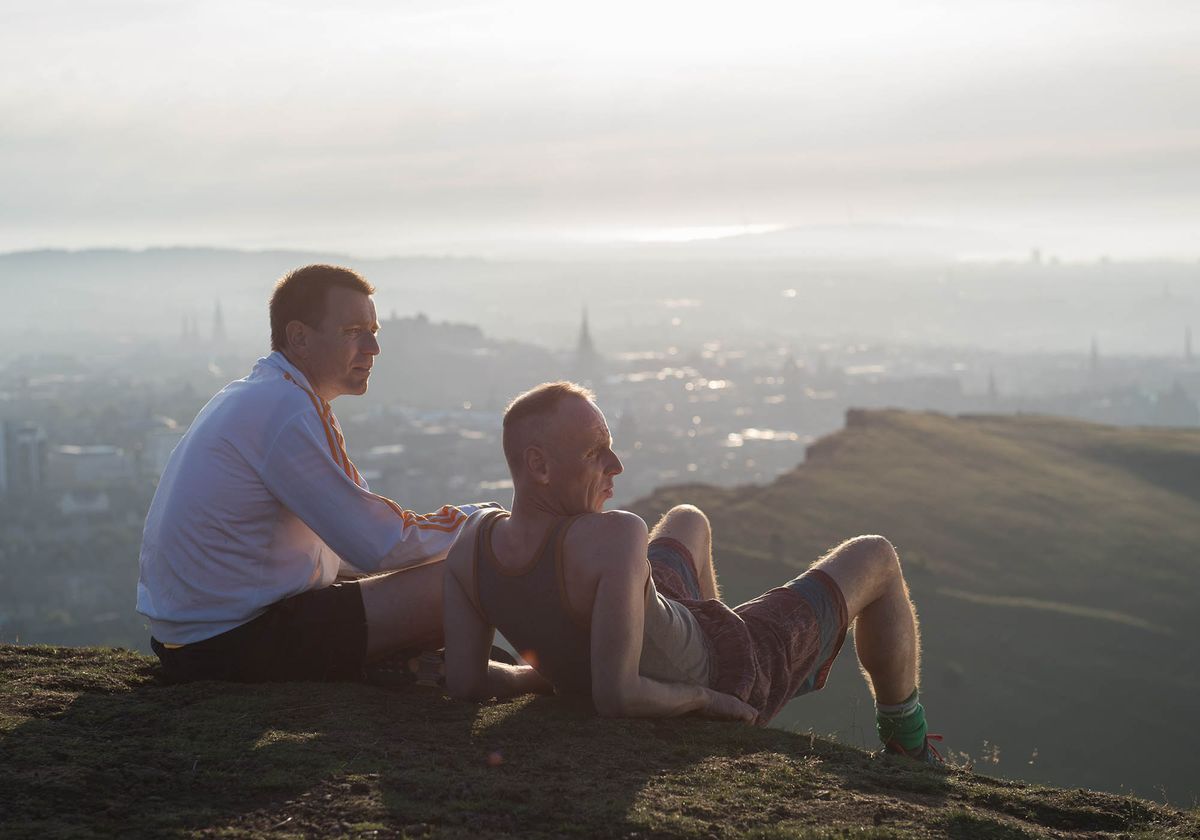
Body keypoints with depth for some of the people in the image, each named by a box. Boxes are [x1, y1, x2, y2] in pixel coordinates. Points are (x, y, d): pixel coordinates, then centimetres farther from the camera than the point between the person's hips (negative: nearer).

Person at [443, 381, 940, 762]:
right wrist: (704, 697, -25)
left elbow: (464, 682, -18)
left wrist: (552, 676, -1)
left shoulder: (474, 538, -23)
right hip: (731, 675, -7)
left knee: (688, 519, 34)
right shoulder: (614, 537, -44)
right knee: (875, 559, 14)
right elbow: (616, 697, -44)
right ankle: (905, 740, 37)